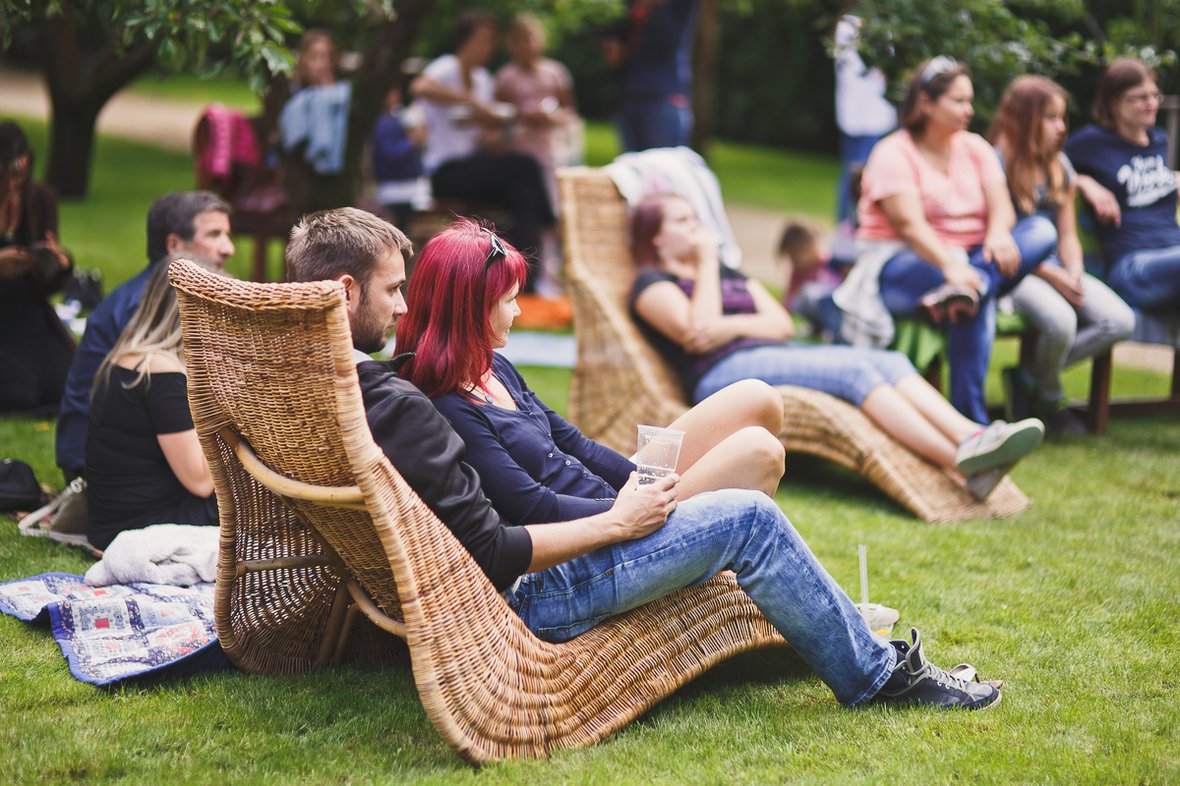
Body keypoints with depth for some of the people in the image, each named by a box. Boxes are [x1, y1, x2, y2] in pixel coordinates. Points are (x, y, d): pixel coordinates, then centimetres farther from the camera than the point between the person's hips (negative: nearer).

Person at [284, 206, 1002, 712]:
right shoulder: (393, 406, -29)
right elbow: (491, 555, -29)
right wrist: (616, 523, -15)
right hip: (516, 603, -11)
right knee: (749, 519, -8)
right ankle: (876, 673, 11)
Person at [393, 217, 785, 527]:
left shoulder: (495, 368, 11)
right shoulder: (448, 411, -21)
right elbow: (532, 508, -23)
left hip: (610, 495, 11)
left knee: (758, 400, 5)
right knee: (759, 450, -21)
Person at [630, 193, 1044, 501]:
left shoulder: (729, 274, 32)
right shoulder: (652, 282, 10)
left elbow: (782, 323, 18)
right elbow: (696, 332, -10)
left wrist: (733, 325, -1)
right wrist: (707, 263, 2)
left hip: (775, 353, 8)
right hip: (723, 372, -8)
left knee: (890, 362, -19)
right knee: (853, 370, -30)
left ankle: (972, 437, -40)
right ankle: (961, 460, -44)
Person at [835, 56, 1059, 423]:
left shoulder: (975, 148, 14)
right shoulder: (894, 154, -5)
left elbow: (1001, 206, 1)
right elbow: (909, 224, -19)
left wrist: (998, 234, -26)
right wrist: (951, 266, -37)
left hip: (969, 259, 6)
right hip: (901, 264, -6)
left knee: (1042, 231, -19)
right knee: (979, 298, -37)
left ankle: (970, 290, -44)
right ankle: (969, 419, -41)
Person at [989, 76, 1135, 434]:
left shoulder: (1060, 166, 16)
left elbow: (1068, 234, 16)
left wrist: (1074, 271, -6)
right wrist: (1051, 276, -15)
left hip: (1056, 266, 7)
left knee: (1121, 322, -15)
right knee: (1060, 320, -35)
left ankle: (1028, 378, -3)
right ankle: (1050, 401, -3)